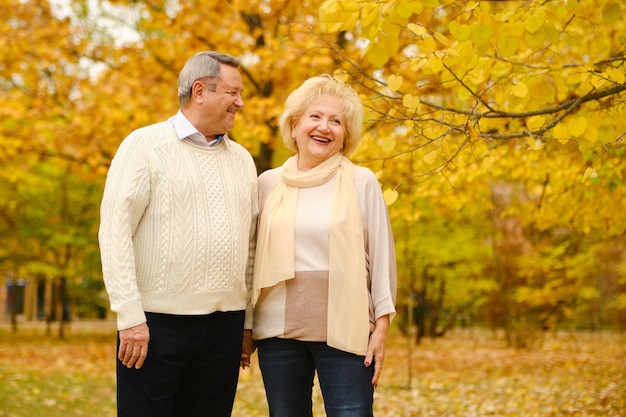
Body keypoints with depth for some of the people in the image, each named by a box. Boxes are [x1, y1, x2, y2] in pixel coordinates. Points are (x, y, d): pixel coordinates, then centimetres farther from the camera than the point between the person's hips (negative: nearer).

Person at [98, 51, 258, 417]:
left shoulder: (242, 158, 14)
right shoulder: (146, 145, -1)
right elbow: (115, 231, -8)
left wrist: (248, 321, 13)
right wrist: (130, 316, -14)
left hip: (224, 327, 5)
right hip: (156, 323, -4)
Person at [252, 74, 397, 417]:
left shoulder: (361, 182, 1)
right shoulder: (268, 183, 7)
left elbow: (381, 256, 2)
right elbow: (251, 254, 12)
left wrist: (382, 326, -3)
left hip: (345, 332, -2)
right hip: (279, 331, 2)